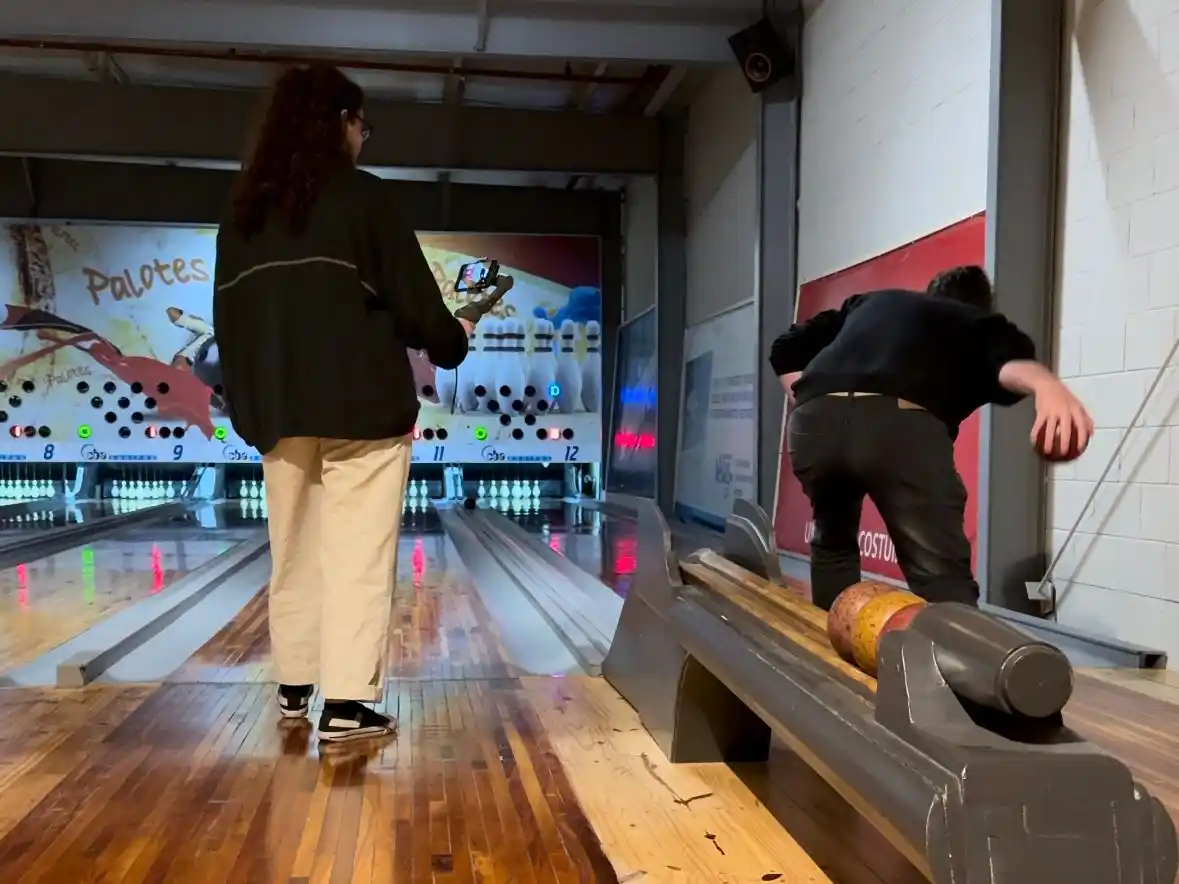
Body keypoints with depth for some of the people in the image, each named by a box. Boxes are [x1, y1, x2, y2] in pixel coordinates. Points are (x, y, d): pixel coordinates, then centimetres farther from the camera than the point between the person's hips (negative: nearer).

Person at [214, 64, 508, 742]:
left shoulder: (244, 212, 11)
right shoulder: (363, 198, -5)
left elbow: (230, 318, 12)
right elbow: (413, 303, -5)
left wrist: (250, 404, 18)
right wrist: (457, 336, 14)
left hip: (279, 410, 6)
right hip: (361, 407, -6)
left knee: (296, 551, 15)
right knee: (357, 556, -2)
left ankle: (295, 686, 25)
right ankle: (347, 703, 0)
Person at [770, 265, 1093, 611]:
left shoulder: (869, 302, 41)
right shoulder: (977, 323, 28)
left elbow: (787, 348, 33)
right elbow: (1007, 357, 2)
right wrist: (1046, 384, -18)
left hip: (814, 421, 4)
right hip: (899, 426, -4)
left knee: (832, 544, 30)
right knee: (942, 578, 0)